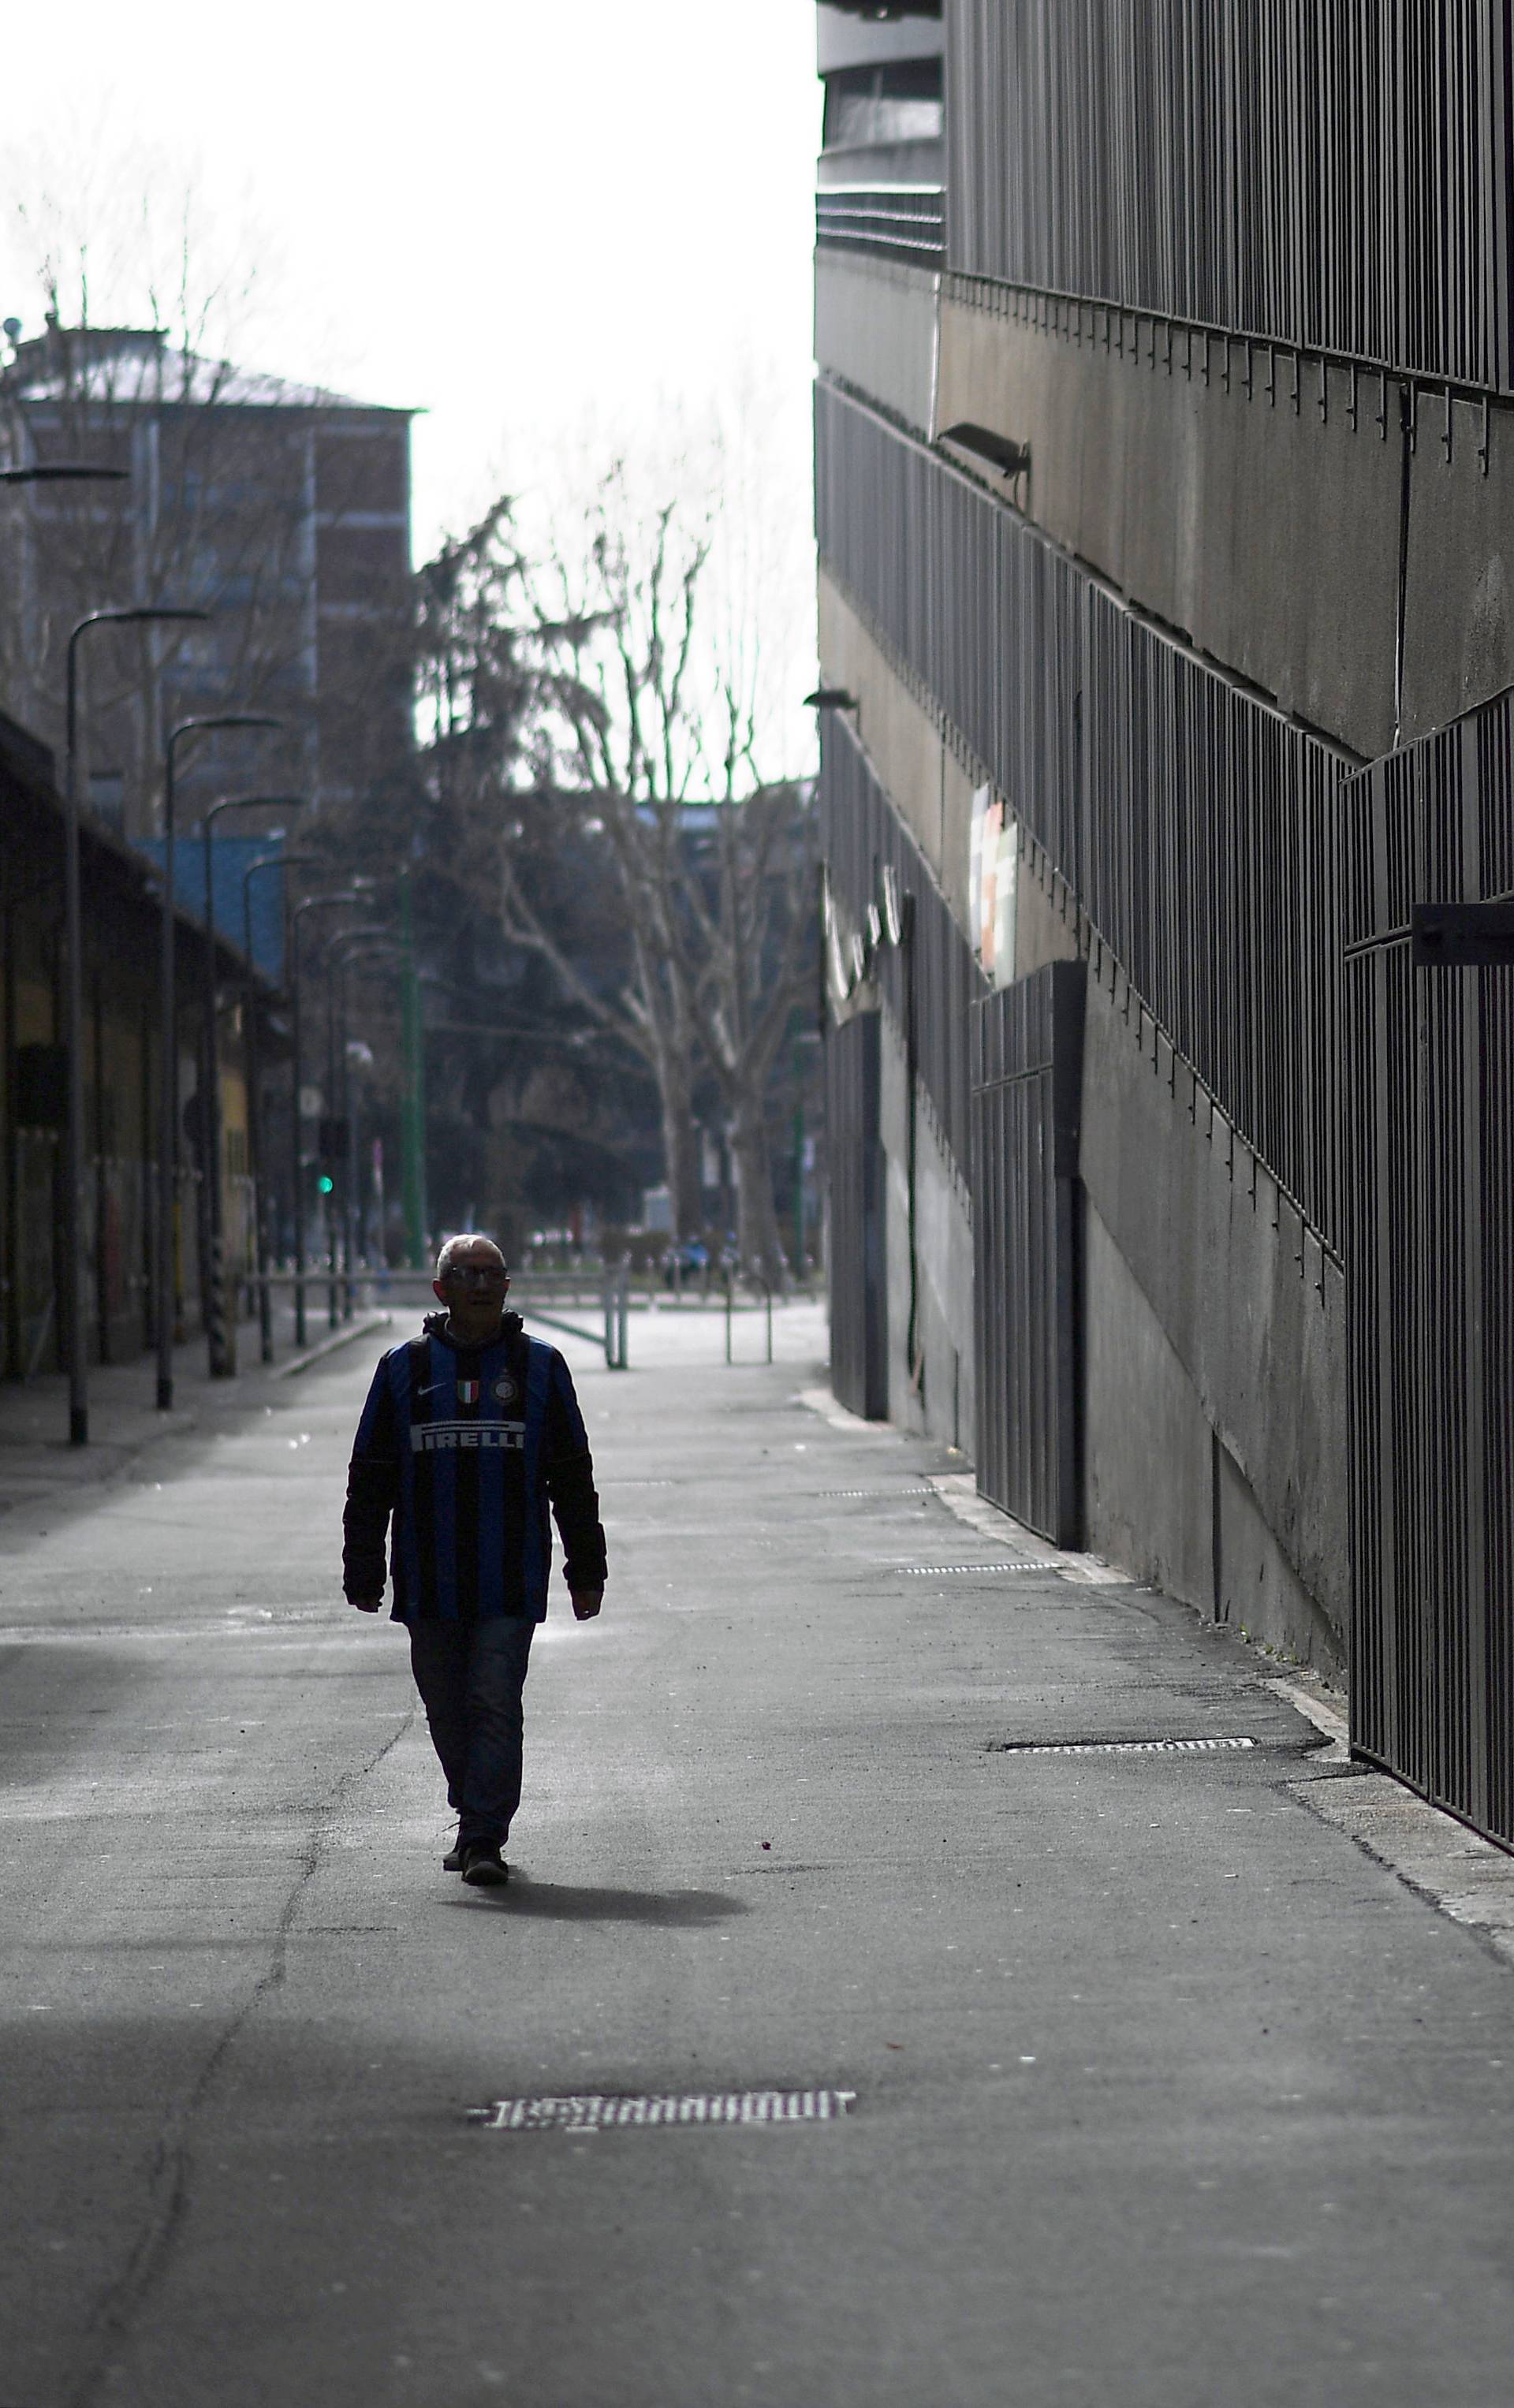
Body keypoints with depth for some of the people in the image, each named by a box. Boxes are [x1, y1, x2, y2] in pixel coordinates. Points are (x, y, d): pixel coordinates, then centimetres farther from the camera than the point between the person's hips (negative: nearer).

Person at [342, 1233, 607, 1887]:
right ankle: (473, 1823, 26)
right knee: (449, 1711, 9)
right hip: (430, 1582, 2)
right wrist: (364, 1574, 4)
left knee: (496, 1704, -10)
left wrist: (586, 1570, 8)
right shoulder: (405, 1369, 6)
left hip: (511, 1582, -2)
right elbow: (370, 1480, 8)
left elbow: (572, 1477, 10)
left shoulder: (540, 1367, 6)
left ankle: (485, 1840, -10)